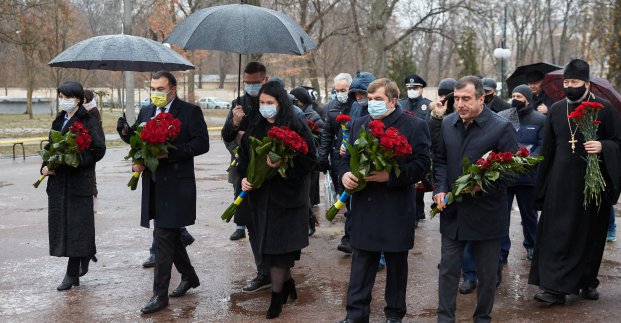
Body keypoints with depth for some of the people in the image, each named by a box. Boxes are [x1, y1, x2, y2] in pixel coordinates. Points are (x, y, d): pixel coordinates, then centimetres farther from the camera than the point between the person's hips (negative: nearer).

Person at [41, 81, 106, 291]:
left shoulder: (89, 121, -8)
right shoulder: (59, 121, 13)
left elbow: (99, 150, -13)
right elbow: (50, 146, 19)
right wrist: (45, 166, 2)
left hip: (80, 179, -7)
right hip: (58, 179, 7)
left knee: (76, 223, -2)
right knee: (61, 222, 9)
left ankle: (72, 274, 4)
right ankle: (86, 255, 29)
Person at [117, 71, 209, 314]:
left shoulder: (190, 111, -6)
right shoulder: (146, 112, 11)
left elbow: (202, 143, -12)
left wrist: (169, 152, -21)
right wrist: (126, 131, -7)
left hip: (176, 184, -6)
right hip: (154, 183, 7)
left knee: (163, 236, -7)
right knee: (171, 234, 17)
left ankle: (160, 294, 1)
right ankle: (189, 277, 35)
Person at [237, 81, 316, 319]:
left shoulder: (296, 127, -10)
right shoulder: (254, 128, 7)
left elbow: (310, 159, -12)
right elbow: (243, 156, 11)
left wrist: (283, 165, -24)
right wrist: (244, 177, -6)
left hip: (286, 196, -5)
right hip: (260, 194, 6)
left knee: (277, 246, -2)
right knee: (267, 244, 12)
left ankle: (277, 297, 11)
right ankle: (287, 283, 33)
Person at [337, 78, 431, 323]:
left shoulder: (414, 126, -5)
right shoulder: (359, 125, 10)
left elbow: (422, 164, -12)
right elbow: (347, 157, 15)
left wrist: (390, 176, -22)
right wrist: (345, 174, -8)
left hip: (397, 209, -3)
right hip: (364, 207, 4)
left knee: (396, 263, 11)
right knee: (361, 262, 8)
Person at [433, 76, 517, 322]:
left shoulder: (501, 127, -12)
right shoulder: (447, 124, 3)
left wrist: (486, 184, -23)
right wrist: (440, 189, -2)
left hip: (486, 214, -3)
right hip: (452, 210, 4)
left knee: (487, 272, 11)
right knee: (448, 268, 10)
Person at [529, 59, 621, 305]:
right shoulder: (556, 110, 7)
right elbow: (547, 149, 10)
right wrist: (542, 186, 9)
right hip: (561, 183, 2)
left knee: (591, 234, 8)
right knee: (558, 233, -3)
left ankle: (588, 282, 24)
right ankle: (555, 287, -2)